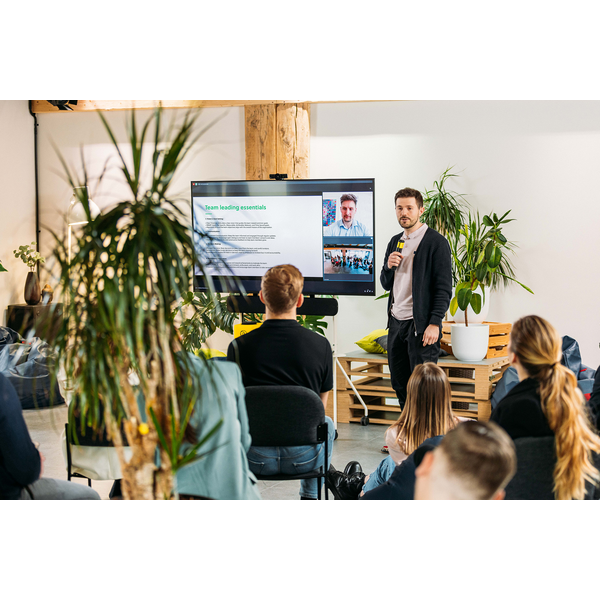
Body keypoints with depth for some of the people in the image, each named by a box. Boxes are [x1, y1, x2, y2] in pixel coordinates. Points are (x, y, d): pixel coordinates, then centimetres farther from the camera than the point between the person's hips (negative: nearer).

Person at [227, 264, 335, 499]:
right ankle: (309, 498, 38)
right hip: (304, 458, 1)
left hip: (256, 458, 0)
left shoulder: (239, 346, -12)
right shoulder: (321, 345, -9)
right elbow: (321, 406, 6)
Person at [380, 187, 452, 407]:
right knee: (399, 385, 10)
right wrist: (389, 266, -2)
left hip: (421, 324, -7)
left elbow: (444, 288, -9)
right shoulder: (395, 242, 16)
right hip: (396, 321, 7)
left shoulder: (436, 242, -6)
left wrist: (434, 323, -17)